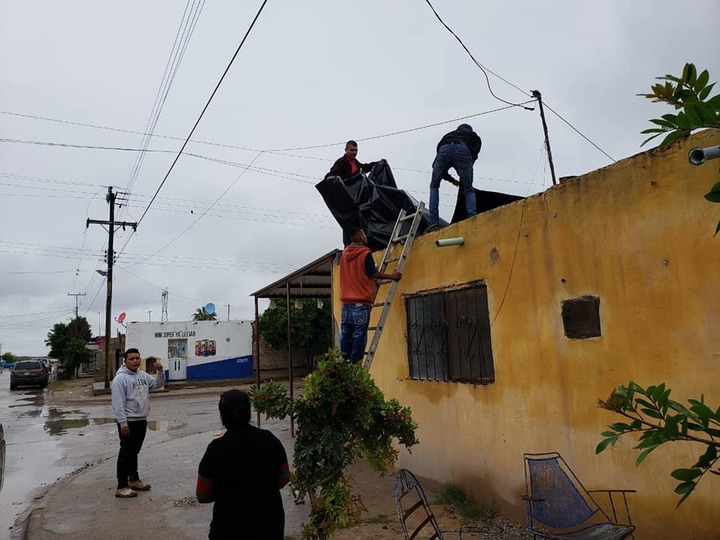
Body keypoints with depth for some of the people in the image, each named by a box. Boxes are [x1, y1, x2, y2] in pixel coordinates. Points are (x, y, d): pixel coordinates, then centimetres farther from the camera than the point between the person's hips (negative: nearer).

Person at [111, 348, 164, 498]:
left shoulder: (143, 375, 8)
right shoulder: (120, 378, -16)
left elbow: (158, 383, 16)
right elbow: (118, 403, -20)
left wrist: (160, 370, -2)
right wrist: (123, 423, -23)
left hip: (141, 420, 8)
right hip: (128, 422, -8)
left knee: (134, 452, 19)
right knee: (126, 454, -2)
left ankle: (134, 479, 31)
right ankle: (121, 487, 5)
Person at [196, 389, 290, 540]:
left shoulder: (216, 449, -17)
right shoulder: (270, 440, -9)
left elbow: (203, 495, -8)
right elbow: (284, 479, 2)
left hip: (231, 528, -2)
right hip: (269, 523, 3)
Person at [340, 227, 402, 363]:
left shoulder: (344, 253, 14)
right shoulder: (365, 253, -6)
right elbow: (373, 273, -7)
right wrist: (391, 276, 4)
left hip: (346, 302, 6)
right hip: (361, 303, -6)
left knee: (346, 337, 7)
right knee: (359, 337, -3)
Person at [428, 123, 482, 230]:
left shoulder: (448, 135, 43)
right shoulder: (474, 136, 38)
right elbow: (474, 155, 18)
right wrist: (463, 179, 21)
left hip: (444, 150, 1)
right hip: (463, 151, -1)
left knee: (434, 186, 15)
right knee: (468, 189, 8)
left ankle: (434, 221, 0)